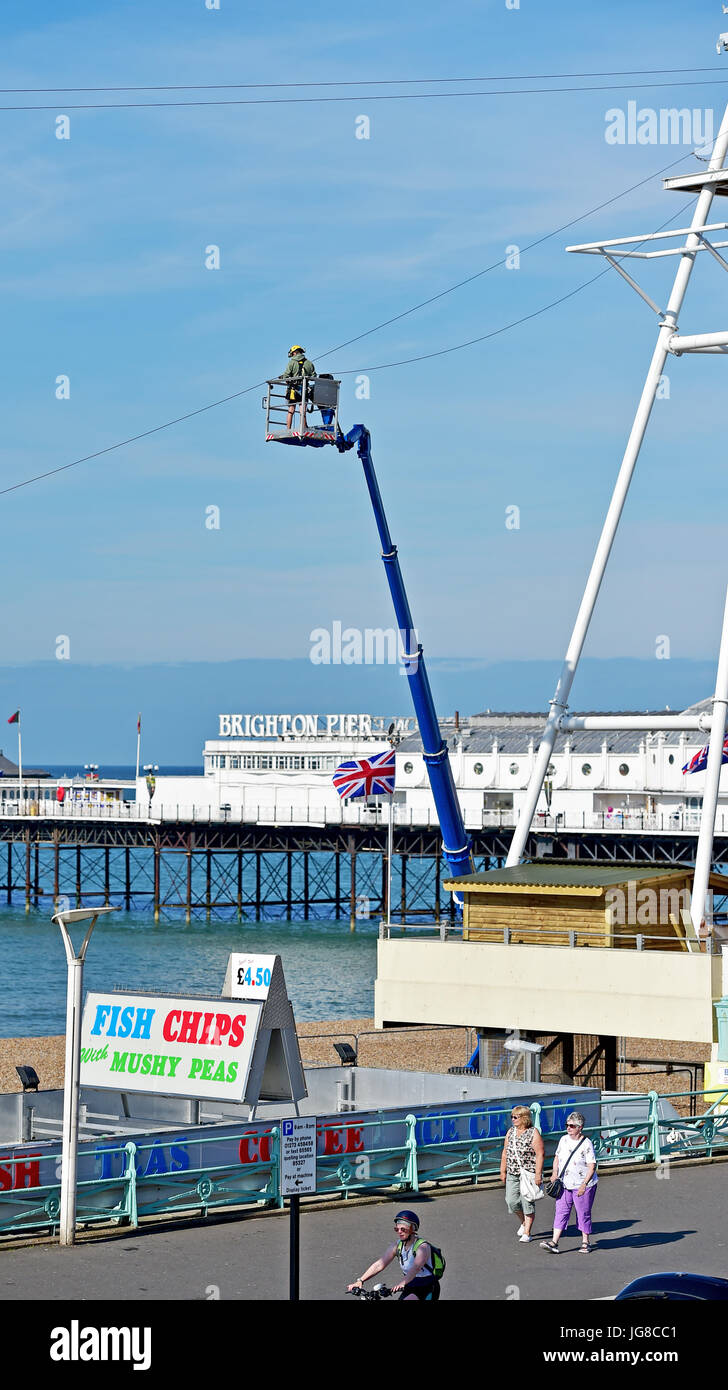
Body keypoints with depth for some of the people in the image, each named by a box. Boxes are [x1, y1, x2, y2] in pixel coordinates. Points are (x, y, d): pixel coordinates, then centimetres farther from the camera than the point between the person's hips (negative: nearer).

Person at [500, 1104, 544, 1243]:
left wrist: (538, 1174, -17)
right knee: (511, 1201, 1)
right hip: (512, 1174, 5)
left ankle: (527, 1233, 5)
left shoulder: (533, 1133, -8)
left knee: (528, 1203, -2)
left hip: (529, 1173, -5)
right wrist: (503, 1171, 12)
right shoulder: (511, 1131, 9)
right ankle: (524, 1222, 27)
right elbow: (505, 1152, 15)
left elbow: (540, 1154, -12)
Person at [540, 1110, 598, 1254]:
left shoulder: (586, 1144, -14)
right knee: (561, 1212, -1)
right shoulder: (564, 1140, 5)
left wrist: (584, 1185, -26)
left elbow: (592, 1167, -17)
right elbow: (557, 1157, 19)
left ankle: (585, 1243, 18)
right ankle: (554, 1242, -4)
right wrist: (554, 1174, 3)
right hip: (565, 1185, 5)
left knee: (583, 1214, 4)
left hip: (583, 1185, -5)